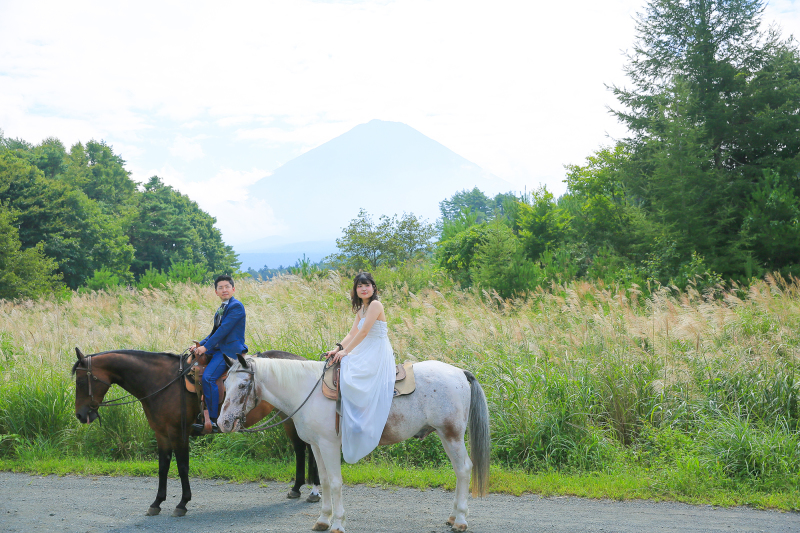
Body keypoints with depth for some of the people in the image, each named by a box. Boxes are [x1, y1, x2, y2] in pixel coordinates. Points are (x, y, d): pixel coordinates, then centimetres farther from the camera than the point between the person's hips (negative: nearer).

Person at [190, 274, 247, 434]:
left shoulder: (236, 306, -10)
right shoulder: (221, 309, 20)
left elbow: (224, 330, -16)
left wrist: (206, 347, -16)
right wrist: (200, 344, 5)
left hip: (230, 350, -10)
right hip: (218, 349, 10)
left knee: (208, 377, -25)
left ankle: (213, 421, -22)